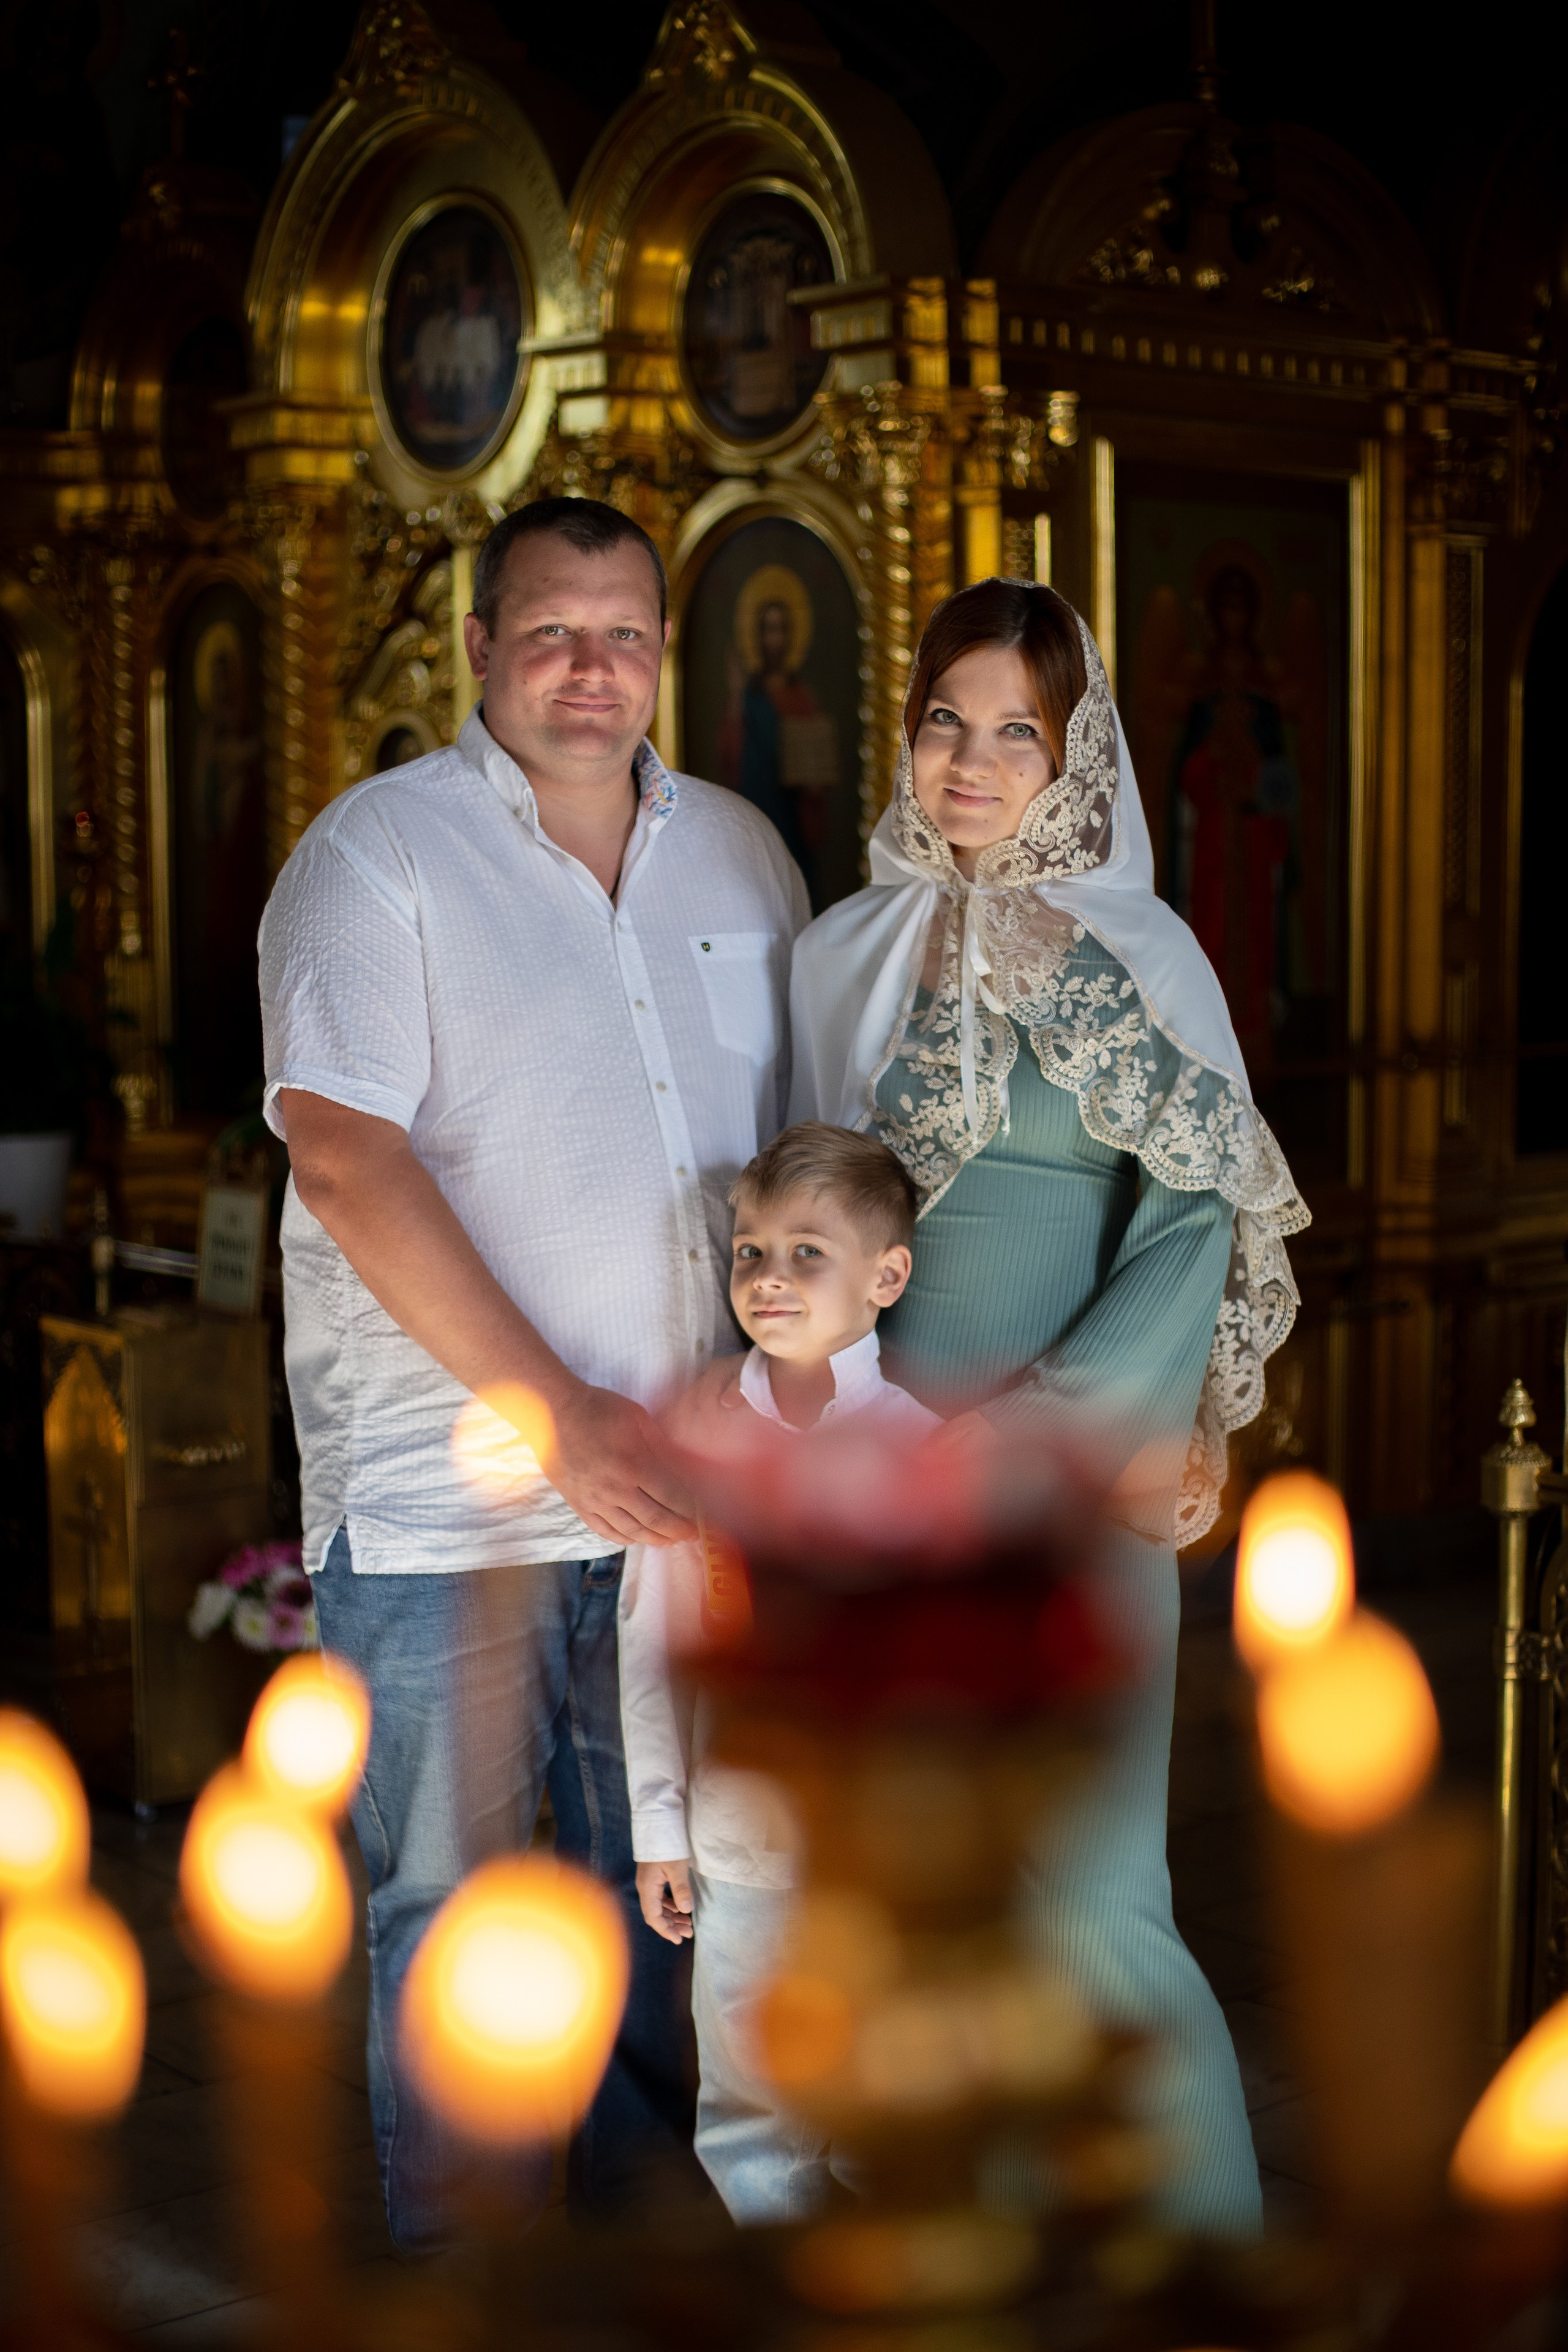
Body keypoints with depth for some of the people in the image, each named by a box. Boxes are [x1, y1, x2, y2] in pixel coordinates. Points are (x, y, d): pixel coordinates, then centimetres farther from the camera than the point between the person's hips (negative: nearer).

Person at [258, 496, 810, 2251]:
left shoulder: (740, 853, 10)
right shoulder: (376, 854, -7)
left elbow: (798, 1136, 18)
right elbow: (347, 1156, -16)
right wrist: (559, 1412, -19)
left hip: (680, 1485, 5)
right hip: (447, 1495, -4)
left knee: (665, 1891, 16)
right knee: (454, 1910, 5)